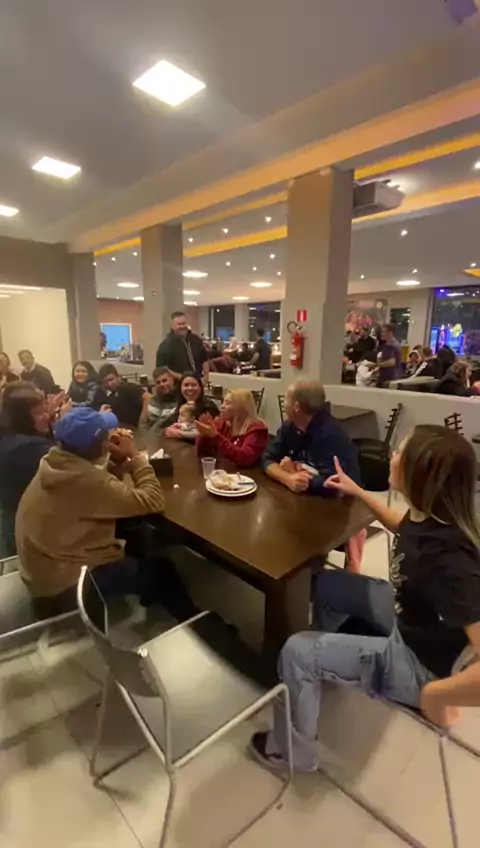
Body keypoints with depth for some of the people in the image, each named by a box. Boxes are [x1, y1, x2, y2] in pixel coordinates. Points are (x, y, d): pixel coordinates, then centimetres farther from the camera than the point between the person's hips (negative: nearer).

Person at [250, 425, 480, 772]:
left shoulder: (448, 560, -39)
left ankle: (293, 750, 20)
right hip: (407, 614, 8)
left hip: (417, 658, -8)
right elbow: (403, 528, 12)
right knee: (326, 583, 17)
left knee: (296, 651, -8)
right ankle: (326, 667, 39)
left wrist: (434, 694, -27)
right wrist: (357, 492, 9)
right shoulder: (431, 517, -14)